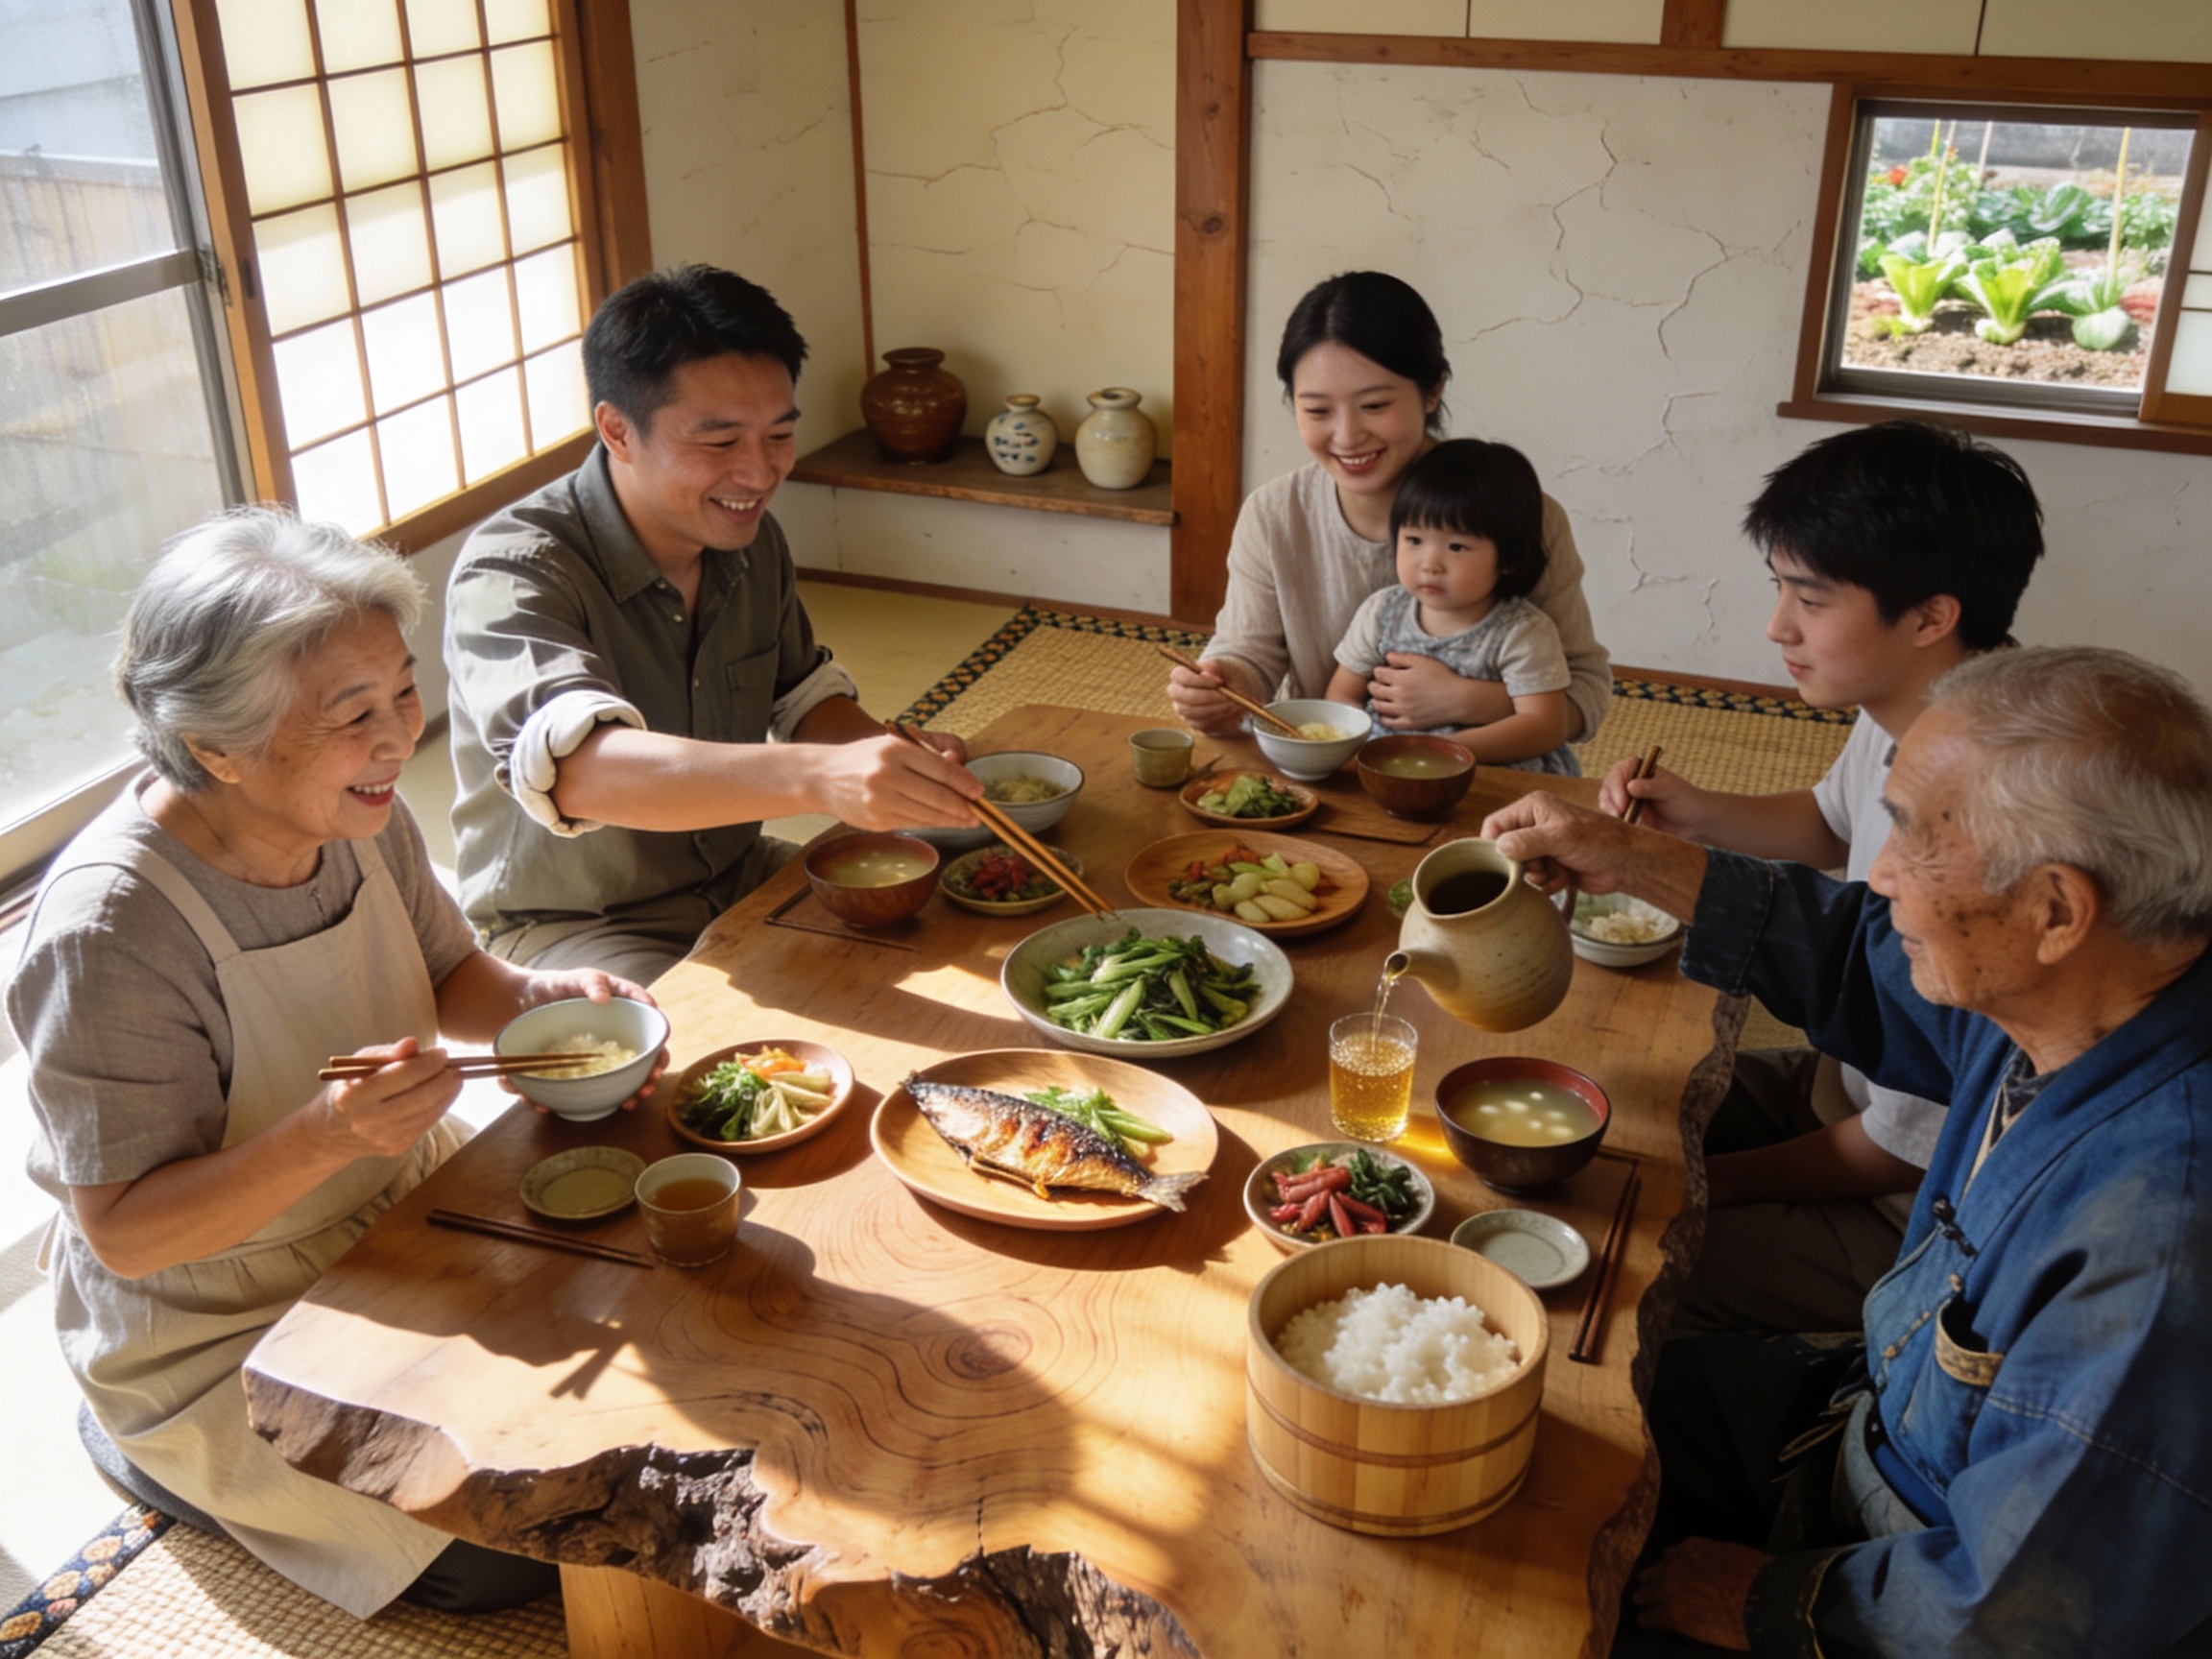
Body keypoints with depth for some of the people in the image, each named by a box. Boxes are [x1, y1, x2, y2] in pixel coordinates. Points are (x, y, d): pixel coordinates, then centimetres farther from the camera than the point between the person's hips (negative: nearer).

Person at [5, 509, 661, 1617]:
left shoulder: (357, 814, -11)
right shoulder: (110, 932, -32)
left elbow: (446, 974, 6)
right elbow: (123, 1232, -26)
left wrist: (536, 998, -16)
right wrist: (326, 1136, -42)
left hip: (401, 1220, 7)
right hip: (226, 1338, -7)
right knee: (520, 1548, -6)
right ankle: (163, 1455, 12)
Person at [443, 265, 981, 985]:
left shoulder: (749, 539, 0)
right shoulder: (512, 574, -25)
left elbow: (802, 696, 15)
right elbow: (572, 764, -44)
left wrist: (896, 759, -9)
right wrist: (819, 777, -58)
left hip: (740, 877, 7)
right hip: (572, 927, -7)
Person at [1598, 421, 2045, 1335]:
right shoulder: (1902, 718, -9)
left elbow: (1903, 1152, -24)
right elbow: (1830, 822, 18)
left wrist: (1717, 1183, -10)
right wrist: (1694, 812, -2)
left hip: (1913, 1213, -9)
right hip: (1848, 1077, 9)